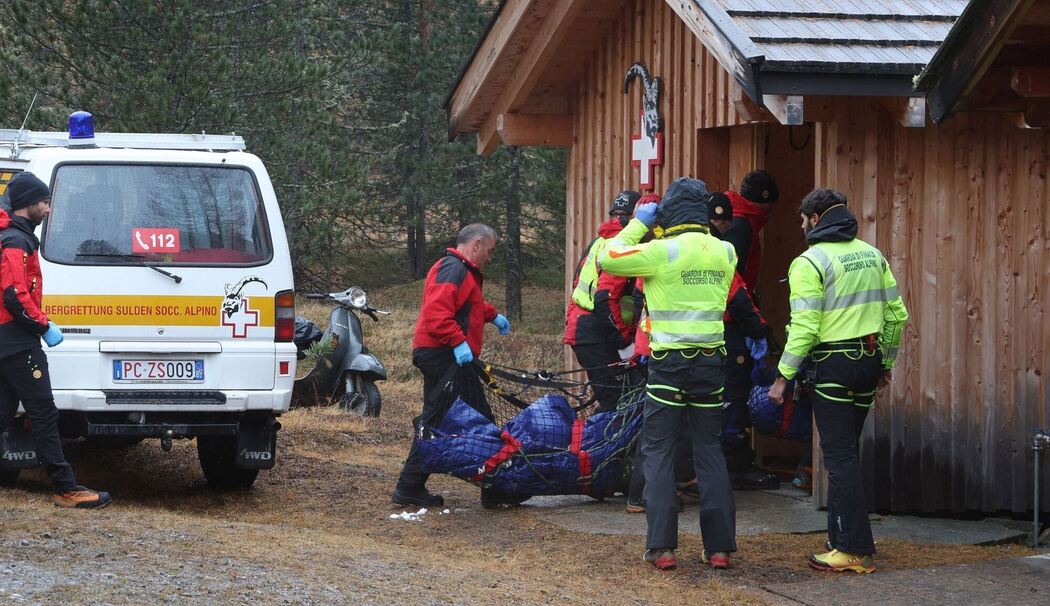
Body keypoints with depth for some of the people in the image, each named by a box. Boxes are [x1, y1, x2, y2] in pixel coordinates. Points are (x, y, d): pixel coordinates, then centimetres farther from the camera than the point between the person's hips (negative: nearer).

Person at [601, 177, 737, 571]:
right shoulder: (725, 252, 3)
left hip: (670, 362, -4)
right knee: (709, 450, 10)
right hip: (712, 360, 4)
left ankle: (662, 547, -3)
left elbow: (607, 259, -6)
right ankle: (719, 546, 7)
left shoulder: (664, 251, -12)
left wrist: (637, 224, 5)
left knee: (659, 451, 3)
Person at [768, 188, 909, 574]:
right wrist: (886, 363, 23)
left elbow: (804, 327, -16)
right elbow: (896, 313, 13)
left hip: (834, 365, -7)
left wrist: (783, 377, -12)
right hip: (868, 362, 7)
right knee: (846, 452, 17)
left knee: (840, 456, -5)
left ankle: (855, 550, -8)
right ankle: (841, 538, 21)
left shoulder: (810, 262, -10)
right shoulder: (872, 255, 11)